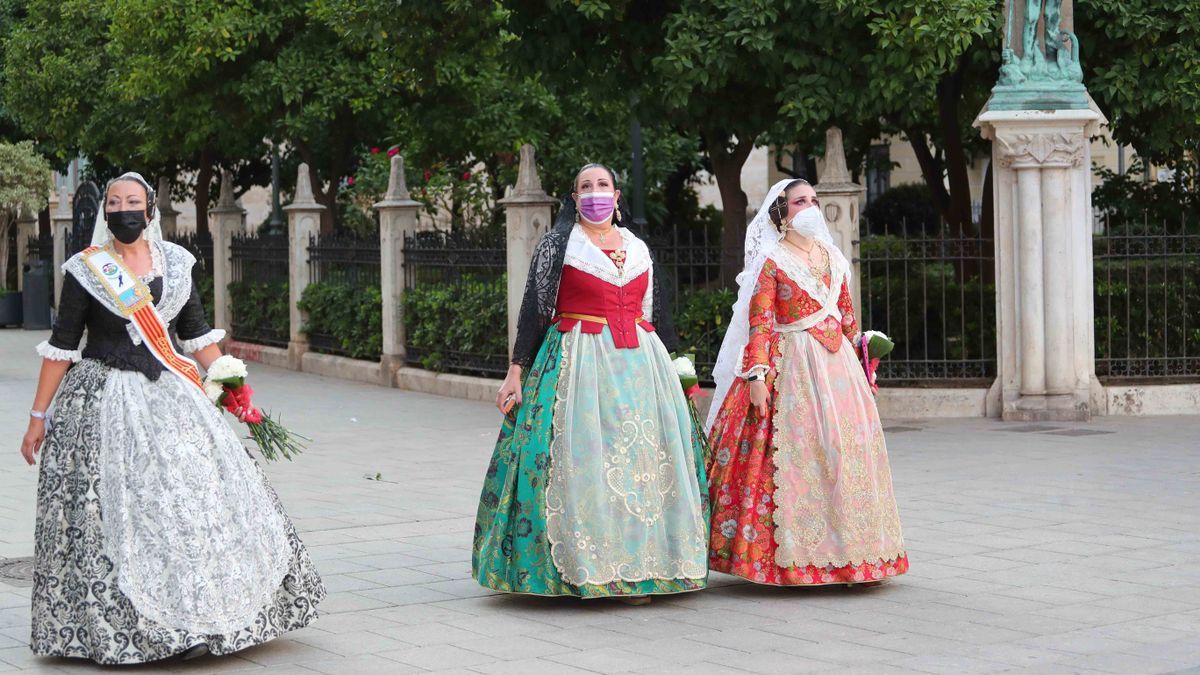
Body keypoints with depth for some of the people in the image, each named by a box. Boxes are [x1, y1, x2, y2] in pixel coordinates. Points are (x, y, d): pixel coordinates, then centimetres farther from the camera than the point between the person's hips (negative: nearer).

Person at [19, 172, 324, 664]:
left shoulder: (174, 262, 9)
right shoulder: (86, 269, -1)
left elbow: (197, 334, 14)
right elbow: (61, 346, -1)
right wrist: (39, 417, -3)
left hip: (169, 397, 4)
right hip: (105, 401, -4)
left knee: (198, 496, 0)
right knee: (113, 513, -6)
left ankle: (196, 618, 11)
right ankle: (114, 628, 4)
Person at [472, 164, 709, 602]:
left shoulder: (638, 249, 15)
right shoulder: (558, 244, 2)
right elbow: (533, 308, -1)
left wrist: (669, 367, 21)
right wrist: (516, 371, -8)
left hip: (639, 364, 4)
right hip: (579, 364, -4)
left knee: (641, 459, 0)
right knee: (583, 458, -10)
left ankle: (633, 567, 6)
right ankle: (586, 569, -6)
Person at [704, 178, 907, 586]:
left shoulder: (831, 257, 16)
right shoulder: (772, 259, -2)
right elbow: (760, 321, -9)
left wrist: (857, 364, 18)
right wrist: (757, 373, -18)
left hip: (837, 363, 6)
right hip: (791, 366, -6)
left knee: (843, 450, 4)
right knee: (794, 452, -9)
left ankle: (843, 550, 12)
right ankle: (791, 556, -5)